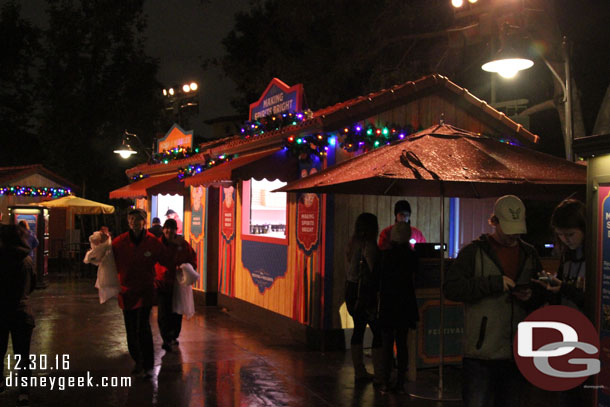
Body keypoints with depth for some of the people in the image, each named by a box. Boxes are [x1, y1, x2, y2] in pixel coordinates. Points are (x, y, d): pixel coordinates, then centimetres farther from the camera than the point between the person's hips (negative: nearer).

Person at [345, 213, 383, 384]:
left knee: (359, 328, 14)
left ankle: (359, 371, 20)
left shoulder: (353, 244, 12)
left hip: (351, 288, 9)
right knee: (378, 331, -3)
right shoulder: (369, 246, -15)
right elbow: (370, 274, -19)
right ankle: (379, 375, -2)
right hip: (365, 291, -9)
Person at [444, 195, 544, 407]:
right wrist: (493, 283, -19)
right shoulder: (474, 251, -2)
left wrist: (531, 297, -4)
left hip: (517, 354, 4)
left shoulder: (529, 254, 12)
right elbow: (451, 288, -12)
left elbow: (542, 297, 20)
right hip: (480, 352, -4)